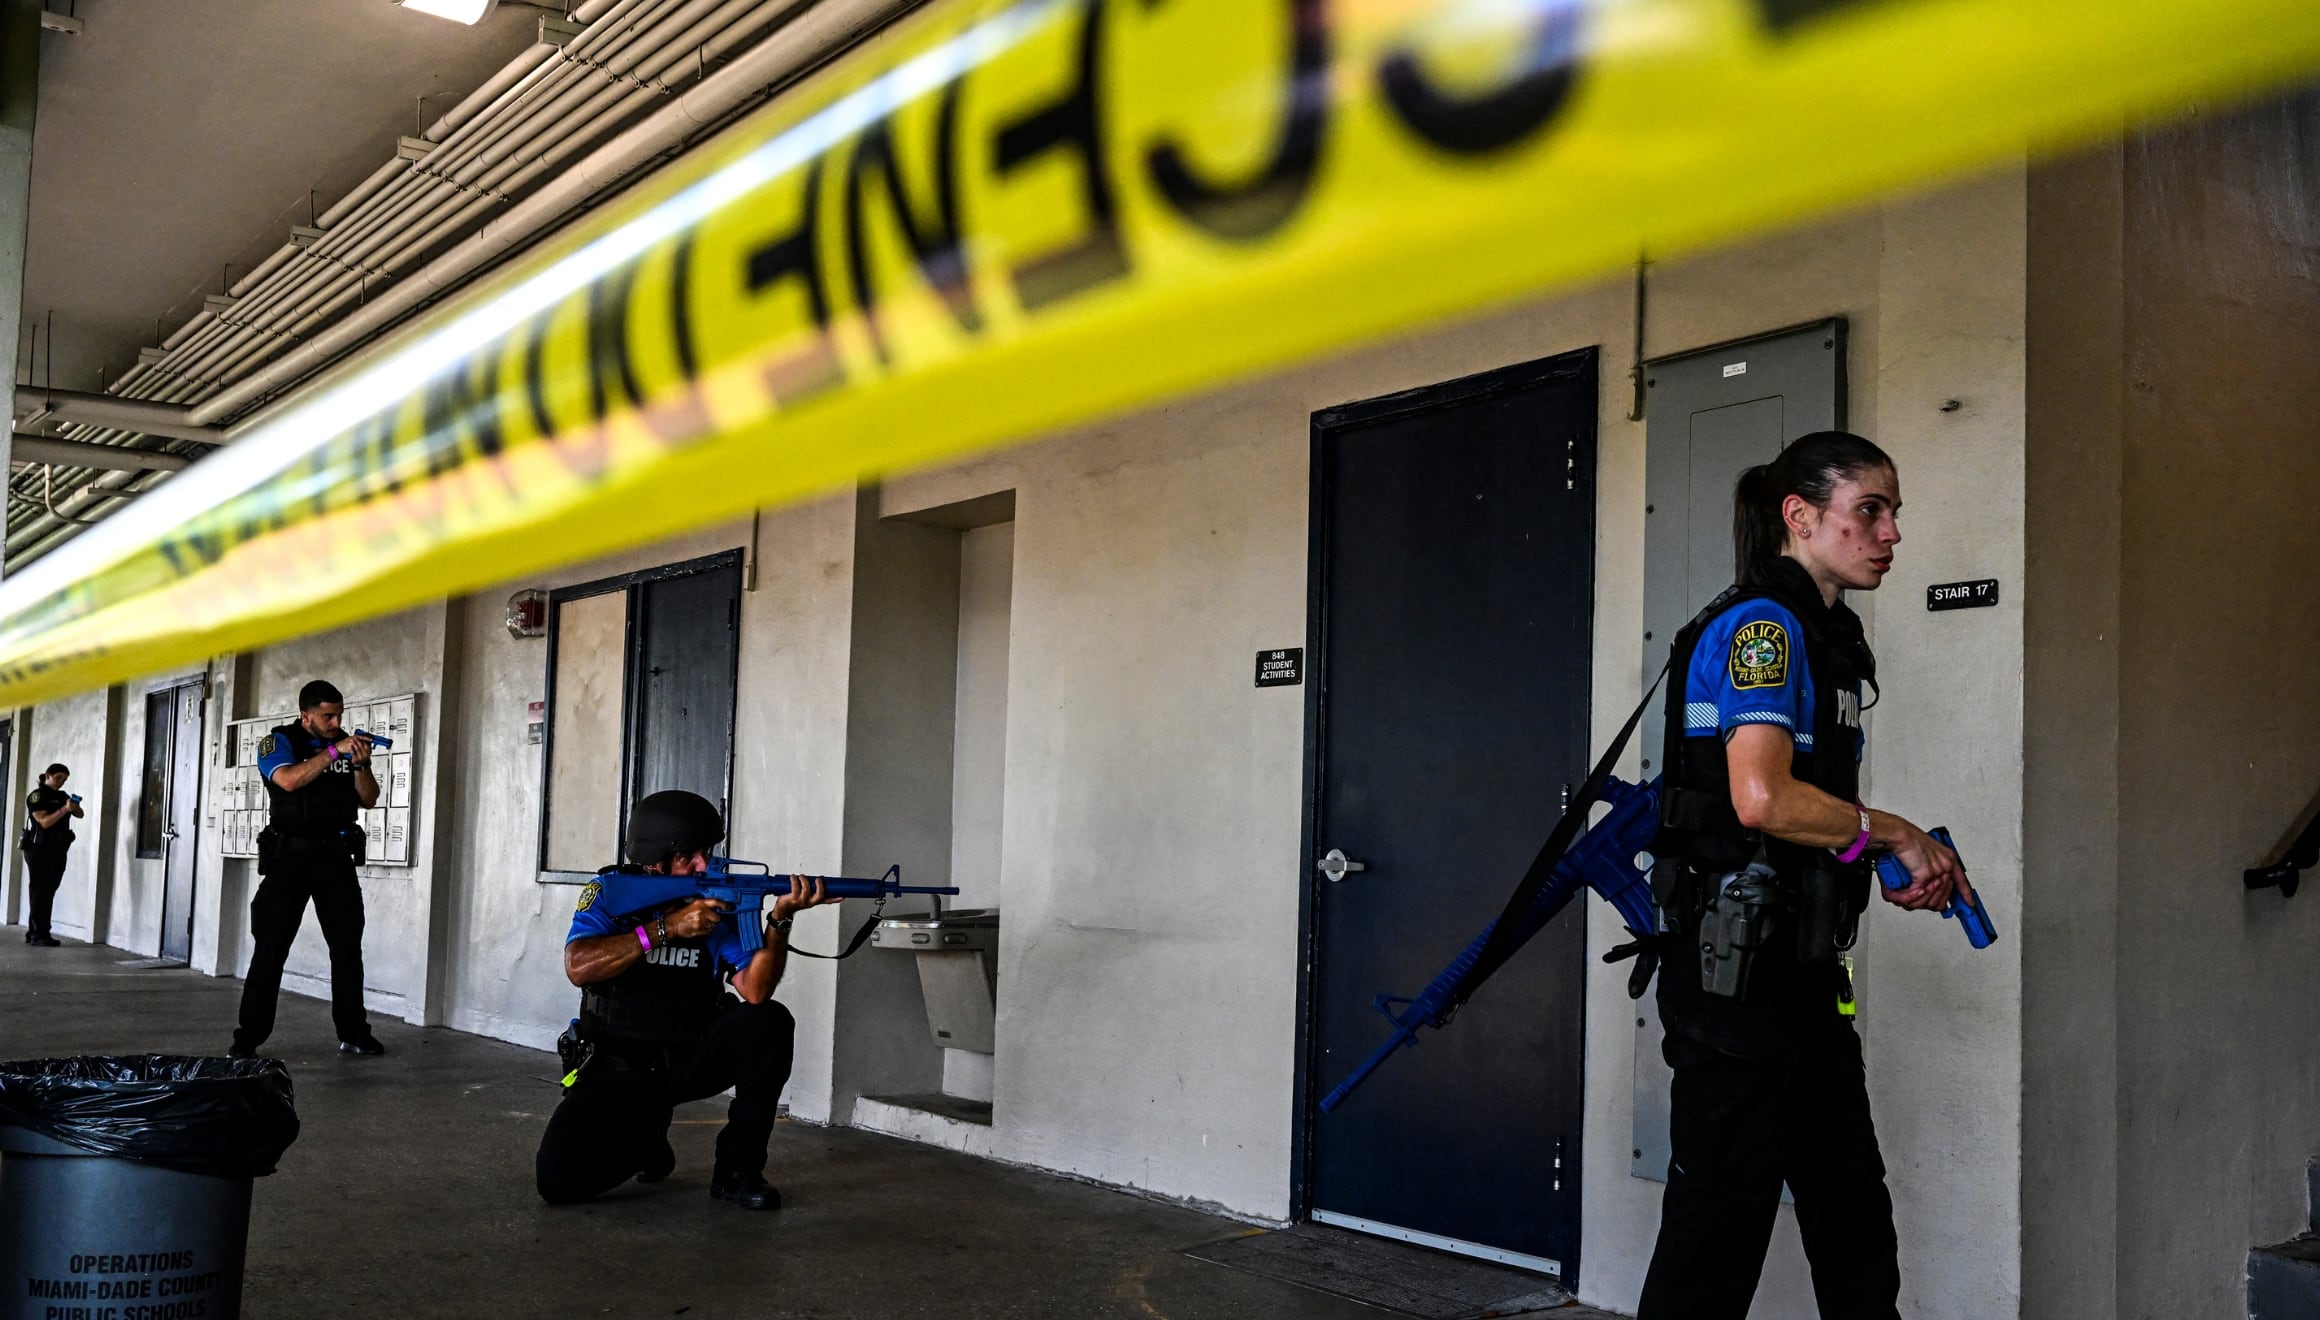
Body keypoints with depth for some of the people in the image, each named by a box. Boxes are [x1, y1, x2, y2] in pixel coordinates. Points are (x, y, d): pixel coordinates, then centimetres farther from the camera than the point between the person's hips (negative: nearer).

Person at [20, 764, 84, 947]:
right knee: (41, 891, -9)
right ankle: (38, 935, -10)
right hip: (39, 850, -7)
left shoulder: (62, 796, 14)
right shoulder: (37, 796, -6)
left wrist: (75, 806, -10)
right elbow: (45, 822, -16)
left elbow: (80, 814, 11)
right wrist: (64, 809, -25)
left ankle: (34, 932, 13)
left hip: (58, 850, 7)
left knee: (48, 892, 8)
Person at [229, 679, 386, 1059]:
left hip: (336, 855, 4)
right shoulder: (279, 742, -3)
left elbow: (369, 800, 7)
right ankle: (248, 1038, -1)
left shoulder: (348, 744, 9)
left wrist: (359, 765, -10)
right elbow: (289, 780, -22)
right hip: (290, 854, -4)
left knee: (348, 946, 7)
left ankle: (353, 1033, 15)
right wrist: (333, 751, -23)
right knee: (271, 947, -4)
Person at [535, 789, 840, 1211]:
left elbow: (755, 992, -17)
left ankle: (737, 1169, -11)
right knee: (560, 1179, -22)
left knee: (769, 1023, -26)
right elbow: (578, 967, -27)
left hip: (692, 1059, 2)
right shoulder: (609, 895, -8)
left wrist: (780, 919, -31)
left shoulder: (719, 904, -5)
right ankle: (645, 1140, 13)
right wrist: (667, 928, -32)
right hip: (619, 1068, -1)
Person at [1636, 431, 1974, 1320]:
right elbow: (1761, 798, -25)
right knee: (1722, 1213, -3)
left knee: (1851, 1209, 15)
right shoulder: (1761, 623, -12)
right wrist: (1894, 832, -12)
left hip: (1802, 962, 10)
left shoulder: (1822, 634, 18)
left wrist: (1891, 870, 3)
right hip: (1737, 955, -10)